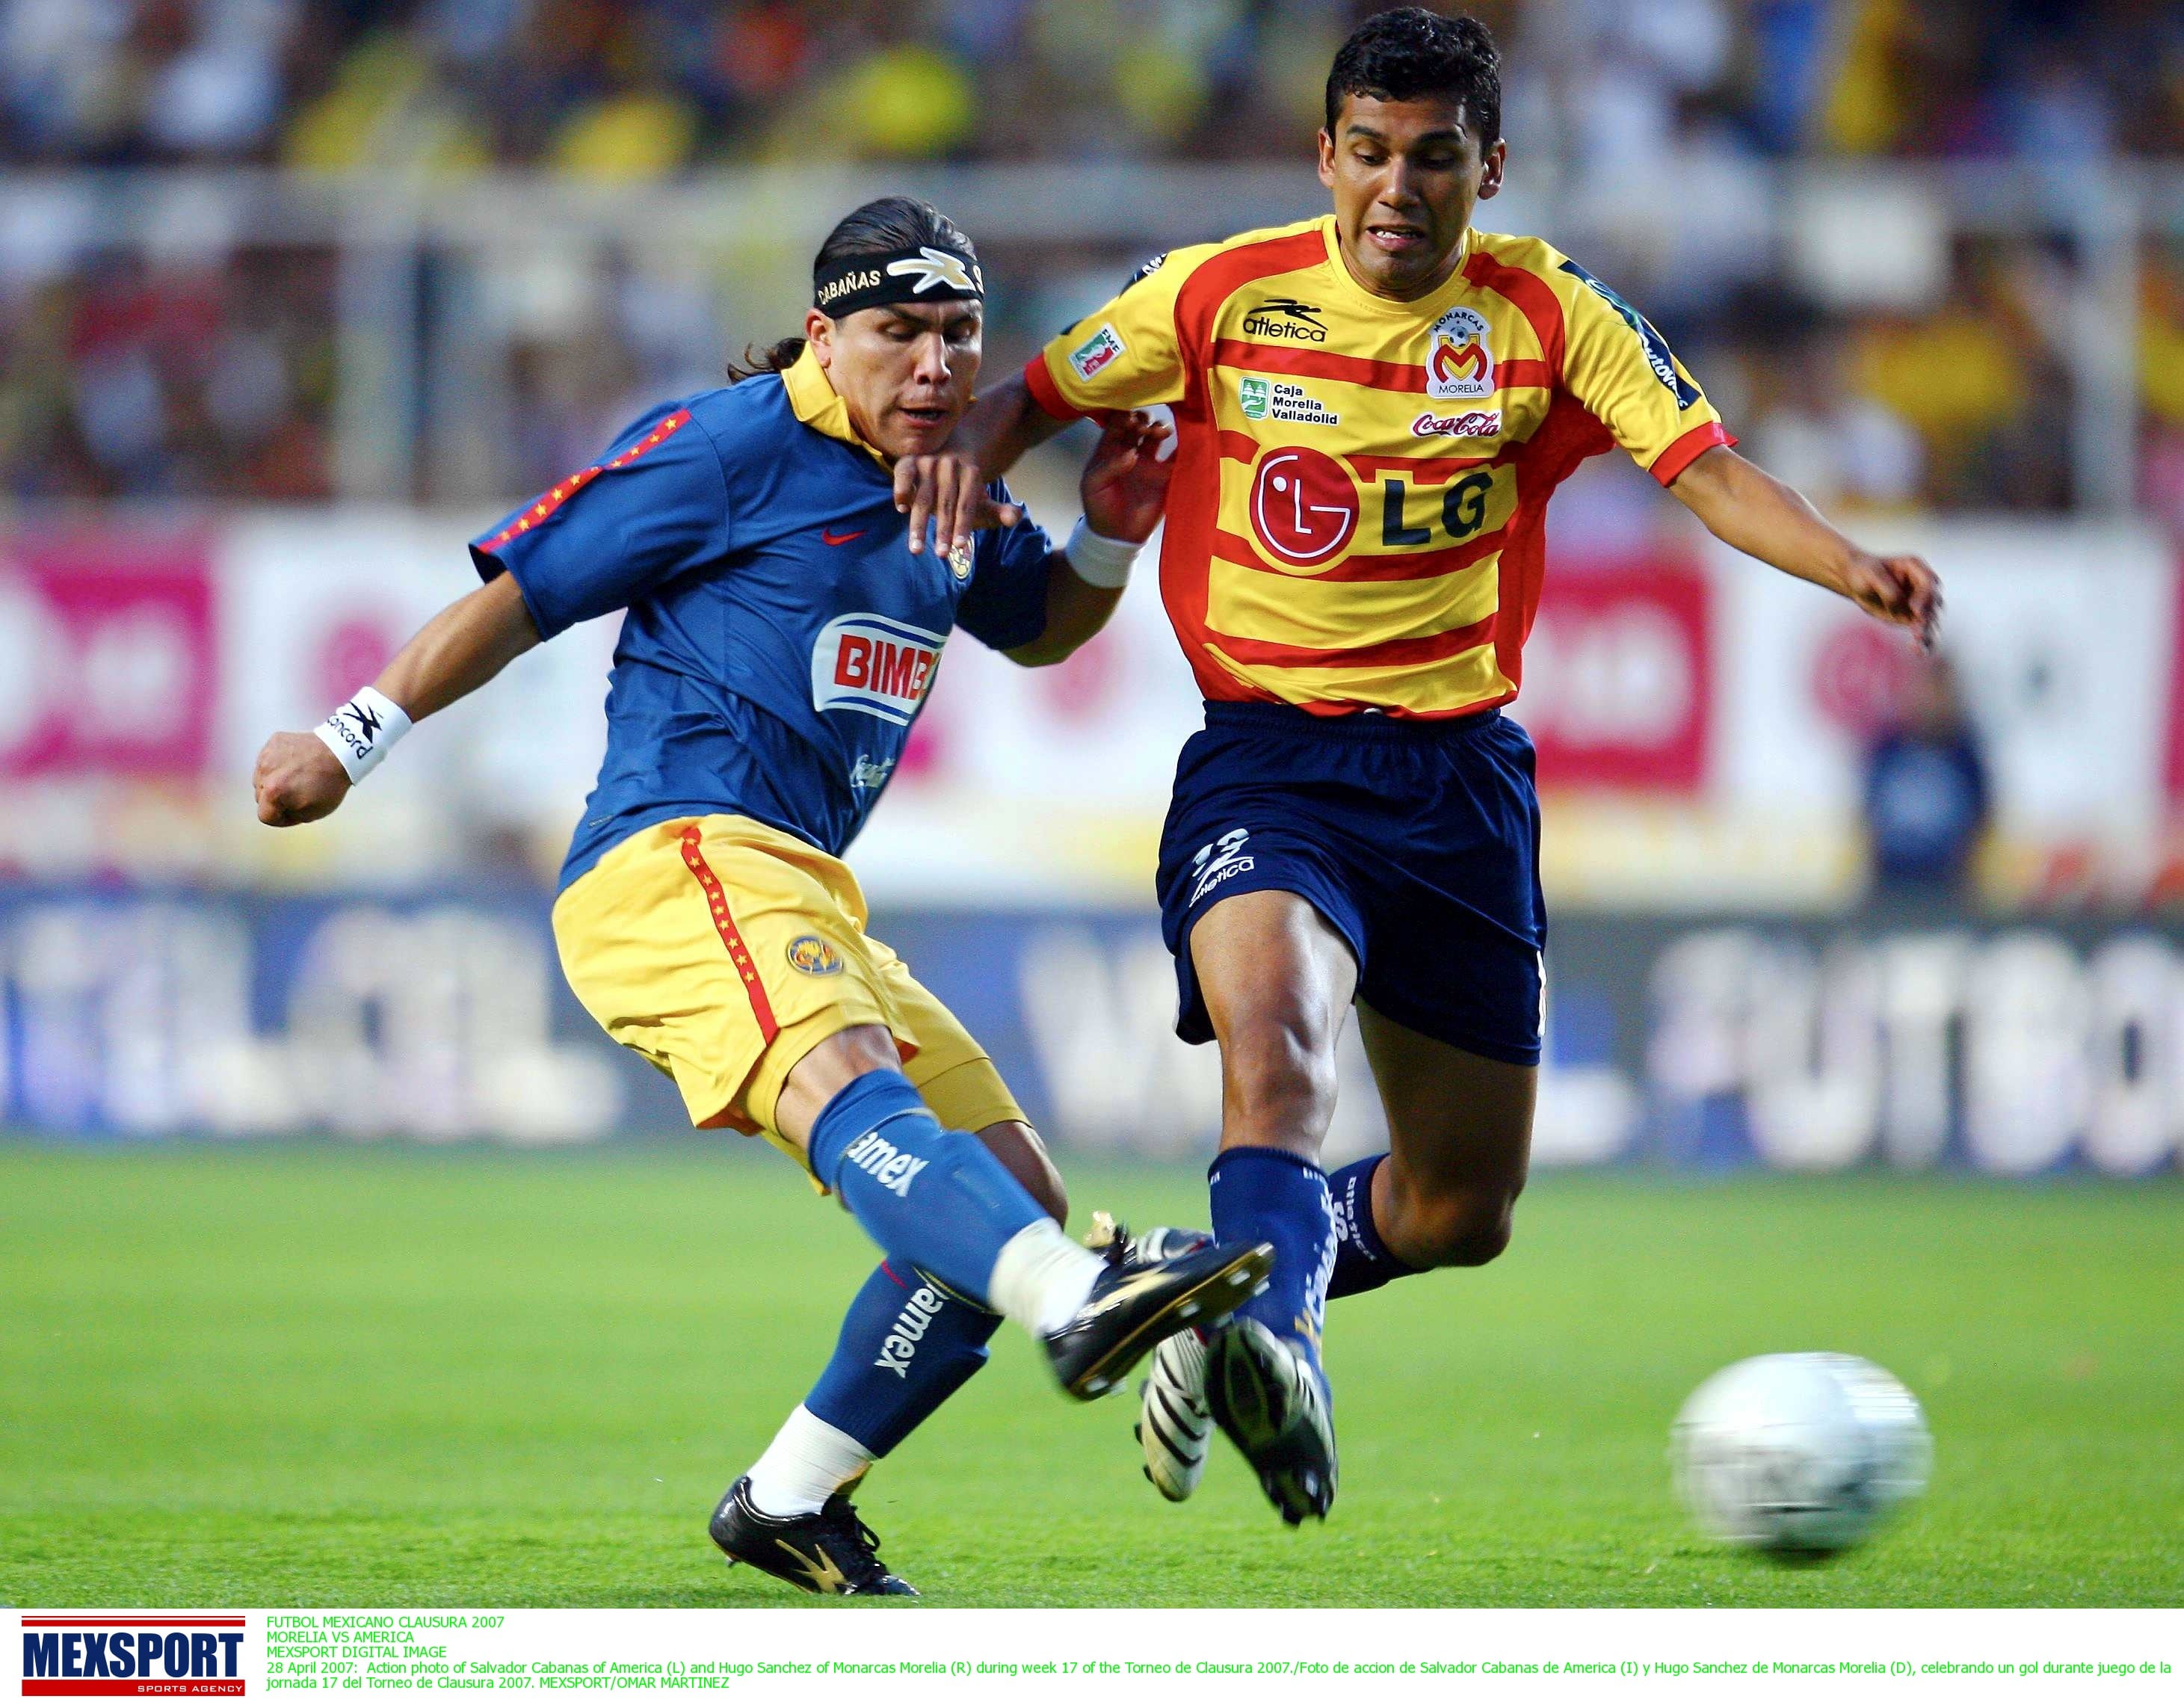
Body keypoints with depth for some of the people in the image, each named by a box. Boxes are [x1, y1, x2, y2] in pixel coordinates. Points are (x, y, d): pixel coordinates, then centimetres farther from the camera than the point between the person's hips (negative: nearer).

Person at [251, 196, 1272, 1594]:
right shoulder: (732, 448, -3)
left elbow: (1040, 627, 37)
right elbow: (520, 596, 2)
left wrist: (1111, 536, 14)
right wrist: (350, 745, 1)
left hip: (808, 903, 9)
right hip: (679, 860, -9)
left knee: (1016, 1200, 4)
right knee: (847, 1086, -36)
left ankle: (787, 1502, 14)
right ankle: (1079, 1307, -66)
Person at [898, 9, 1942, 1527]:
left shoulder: (1546, 317, -1)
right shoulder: (1224, 296, -1)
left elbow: (1708, 470, -9)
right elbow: (1032, 400, 8)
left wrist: (1852, 565, -27)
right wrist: (957, 451, -15)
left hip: (1459, 771, 3)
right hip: (1267, 756, -3)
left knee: (1466, 1213, 8)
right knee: (1274, 1025, -35)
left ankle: (1253, 1287, 35)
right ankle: (1273, 1350, -49)